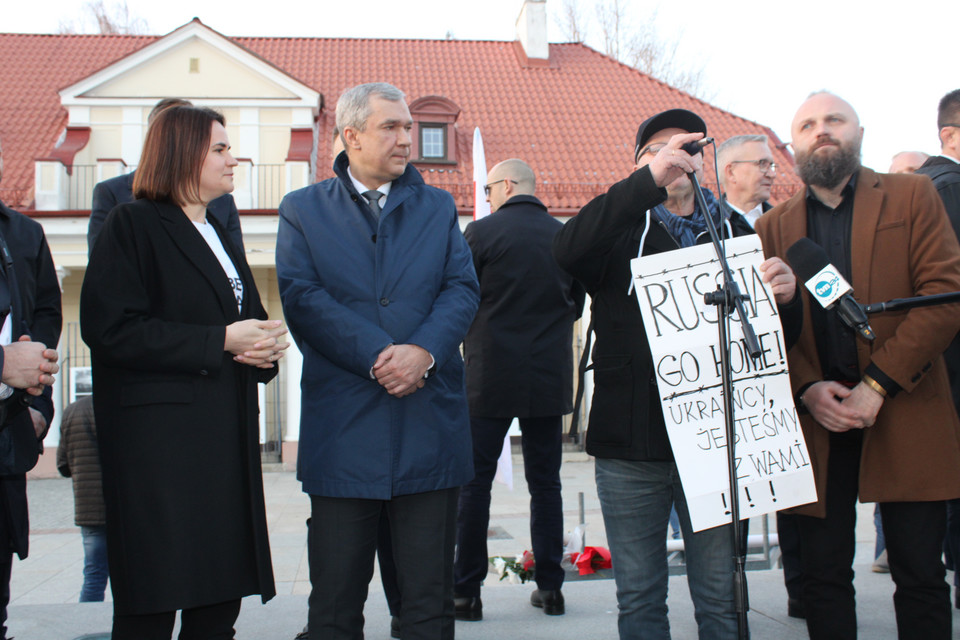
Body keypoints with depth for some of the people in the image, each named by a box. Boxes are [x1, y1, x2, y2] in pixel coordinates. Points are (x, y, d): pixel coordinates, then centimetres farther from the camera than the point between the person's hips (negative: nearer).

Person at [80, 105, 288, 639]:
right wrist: (219, 342, -15)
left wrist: (263, 347, 1)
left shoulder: (221, 236, 23)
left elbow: (249, 320, 26)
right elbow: (111, 328, -14)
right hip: (158, 435, -7)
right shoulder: (133, 225, -2)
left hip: (227, 435, 7)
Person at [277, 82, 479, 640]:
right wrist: (378, 357, -16)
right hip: (342, 426, -1)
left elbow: (463, 289, 3)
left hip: (430, 422, 2)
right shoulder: (303, 210, 8)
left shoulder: (438, 207, 14)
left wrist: (424, 351, -16)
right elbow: (301, 297, -6)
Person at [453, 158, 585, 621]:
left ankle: (467, 591, 7)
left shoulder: (481, 232, -7)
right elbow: (576, 306, 13)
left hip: (490, 375, -3)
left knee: (474, 483, 4)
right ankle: (549, 587, 15)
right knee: (545, 483, 11)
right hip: (550, 378, 4)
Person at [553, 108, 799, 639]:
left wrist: (785, 296, -12)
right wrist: (649, 181, -24)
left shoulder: (735, 234, 15)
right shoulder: (620, 232, 7)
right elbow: (567, 251, -16)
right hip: (630, 441, -1)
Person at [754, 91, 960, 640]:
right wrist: (807, 389, -12)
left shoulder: (912, 197, 6)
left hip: (905, 414, -1)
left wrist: (877, 386, -13)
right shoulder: (773, 227, 12)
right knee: (824, 573, 5)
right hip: (817, 417, 2)